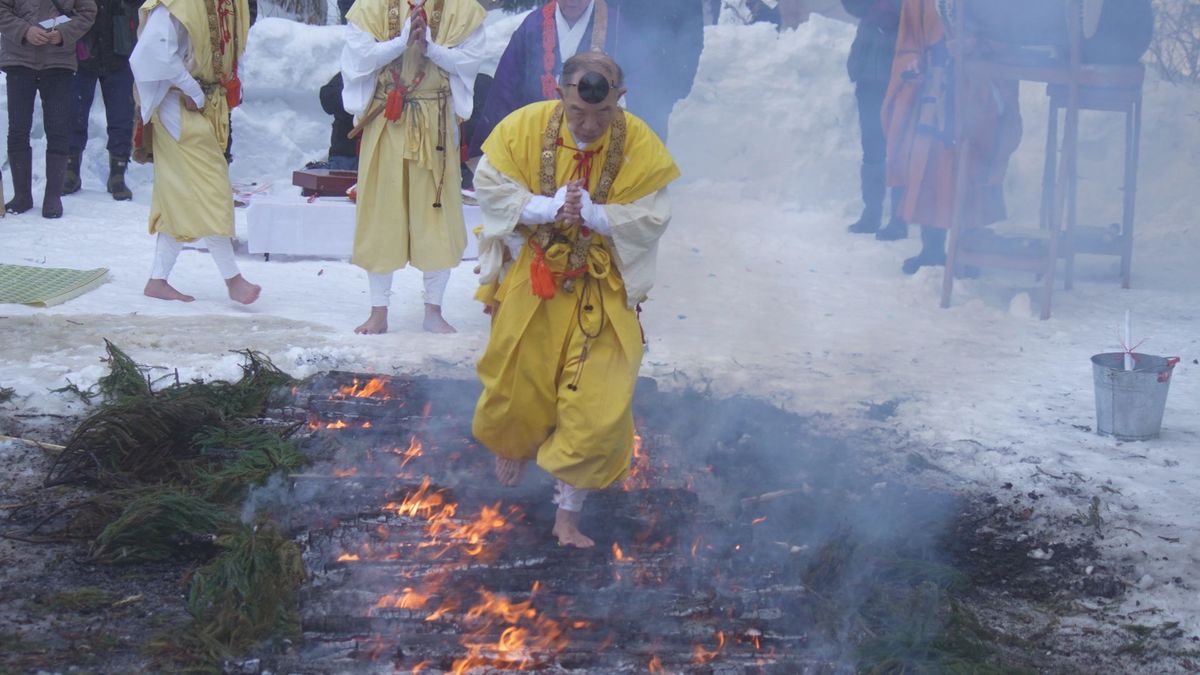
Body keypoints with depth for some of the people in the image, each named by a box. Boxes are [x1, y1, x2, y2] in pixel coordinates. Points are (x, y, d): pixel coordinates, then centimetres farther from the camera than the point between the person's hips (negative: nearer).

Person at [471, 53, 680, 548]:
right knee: (519, 382, 16)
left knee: (597, 405, -4)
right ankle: (513, 444, 53)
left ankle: (568, 511, 12)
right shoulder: (523, 127, -14)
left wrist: (592, 214, -31)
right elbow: (490, 188, -10)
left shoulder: (640, 145, -15)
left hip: (602, 293, -1)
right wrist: (546, 208, -25)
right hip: (531, 284, 1)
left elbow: (651, 218, -15)